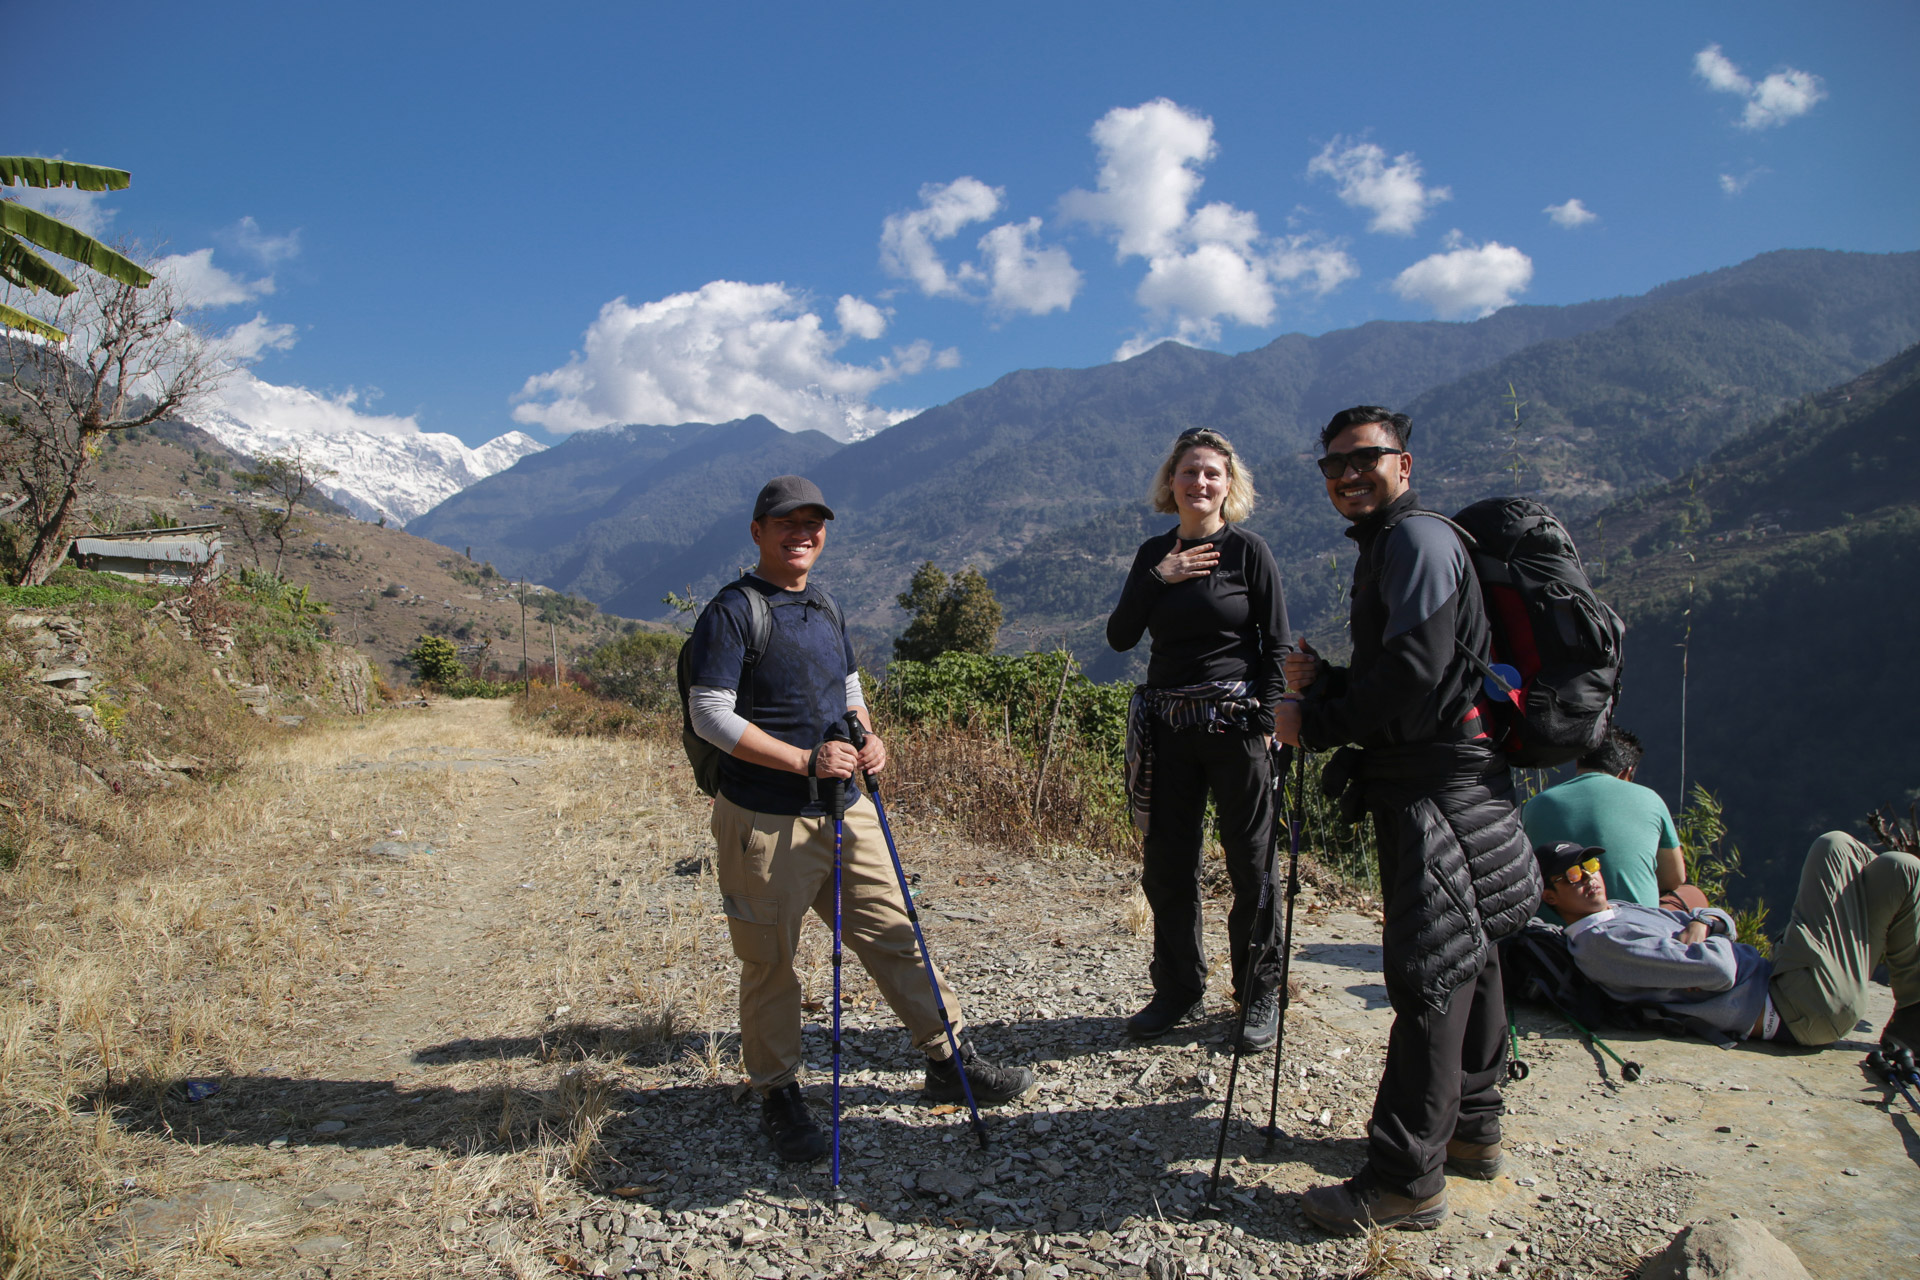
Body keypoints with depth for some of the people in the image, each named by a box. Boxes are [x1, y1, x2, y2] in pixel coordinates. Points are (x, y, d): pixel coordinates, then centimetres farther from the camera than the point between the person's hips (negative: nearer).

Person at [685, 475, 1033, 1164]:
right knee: (770, 961, 5)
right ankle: (778, 1094, 23)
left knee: (895, 935, 11)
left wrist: (867, 738, 2)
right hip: (766, 820, -7)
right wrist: (804, 760, -20)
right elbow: (709, 713, -16)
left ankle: (949, 1061, 23)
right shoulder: (732, 612, -10)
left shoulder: (825, 607, 14)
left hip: (845, 809, 7)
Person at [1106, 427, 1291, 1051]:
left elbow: (1276, 645, -3)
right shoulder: (1154, 553, 9)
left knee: (1250, 862, 3)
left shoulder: (1248, 550, -3)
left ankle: (1260, 994, 18)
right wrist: (1158, 579, -8)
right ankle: (1178, 989, 24)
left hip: (1235, 724, -4)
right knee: (1167, 864, 9)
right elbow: (1119, 637, 3)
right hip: (1166, 727, 4)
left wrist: (1265, 722, -10)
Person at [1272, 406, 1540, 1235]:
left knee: (1429, 976, -8)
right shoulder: (1385, 547, 20)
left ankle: (1407, 1181, -2)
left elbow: (1413, 675, -22)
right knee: (1463, 957, 18)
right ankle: (1471, 1129, 32)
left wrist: (1314, 724, -14)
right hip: (1434, 784, 11)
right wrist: (1322, 681, 4)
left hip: (1439, 790, -11)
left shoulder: (1419, 540, -11)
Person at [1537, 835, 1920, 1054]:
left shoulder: (1621, 910, 13)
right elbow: (1718, 970, -26)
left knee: (1839, 848, 16)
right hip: (1803, 1006, -10)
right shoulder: (1599, 943, -21)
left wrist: (1701, 922, -7)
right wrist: (1708, 946, -4)